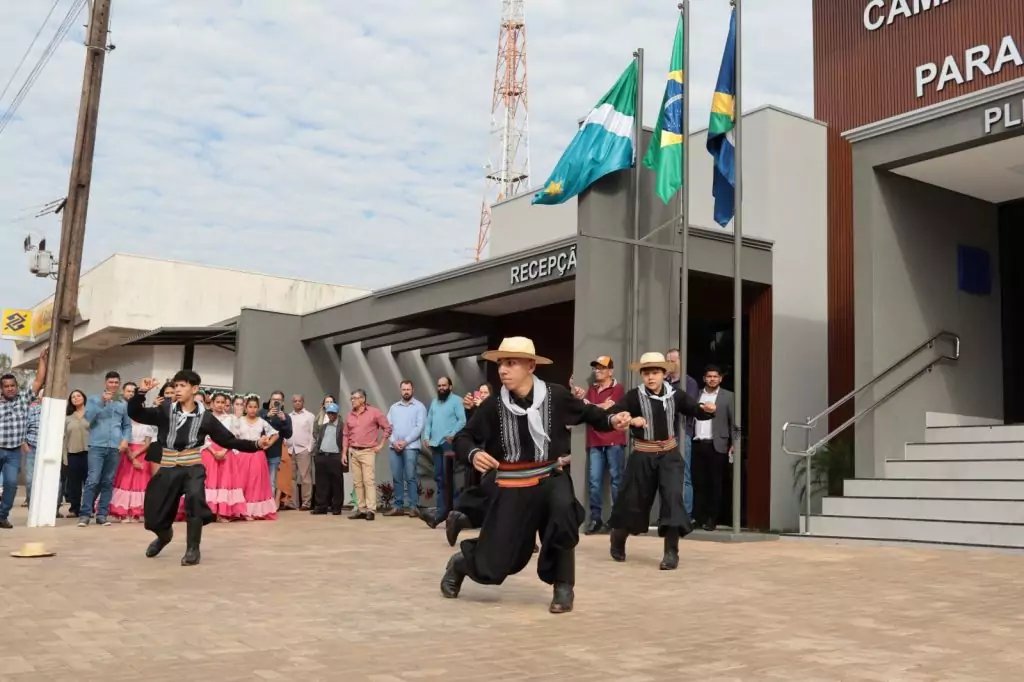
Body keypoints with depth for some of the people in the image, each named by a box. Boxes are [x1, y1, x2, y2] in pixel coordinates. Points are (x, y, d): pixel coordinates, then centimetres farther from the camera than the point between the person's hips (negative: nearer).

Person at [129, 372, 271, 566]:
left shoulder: (205, 416, -1)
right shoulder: (165, 411, 0)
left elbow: (229, 440, 2)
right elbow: (135, 413, -6)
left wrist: (255, 445, -9)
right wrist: (141, 393, -22)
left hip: (193, 467, -2)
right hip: (168, 468, 2)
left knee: (195, 498, -32)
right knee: (154, 517, 5)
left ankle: (193, 549, -14)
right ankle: (164, 535, 45)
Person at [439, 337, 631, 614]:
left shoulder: (555, 396, -9)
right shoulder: (493, 406, -8)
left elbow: (586, 412, 8)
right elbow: (463, 438, 0)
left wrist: (611, 419, -12)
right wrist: (473, 454, -22)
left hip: (549, 478, 0)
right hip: (512, 487, 0)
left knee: (563, 510, -36)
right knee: (492, 566, -1)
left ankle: (563, 587, -13)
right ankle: (461, 562, 39)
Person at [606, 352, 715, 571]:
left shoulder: (675, 395, -2)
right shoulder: (634, 396, -11)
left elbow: (696, 412, 6)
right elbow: (611, 415, -22)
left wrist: (707, 409, -17)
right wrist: (630, 420, -40)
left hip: (669, 454, 2)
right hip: (643, 456, -1)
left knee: (673, 497, -12)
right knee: (633, 500, 8)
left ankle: (671, 552, -3)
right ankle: (618, 539, 37)